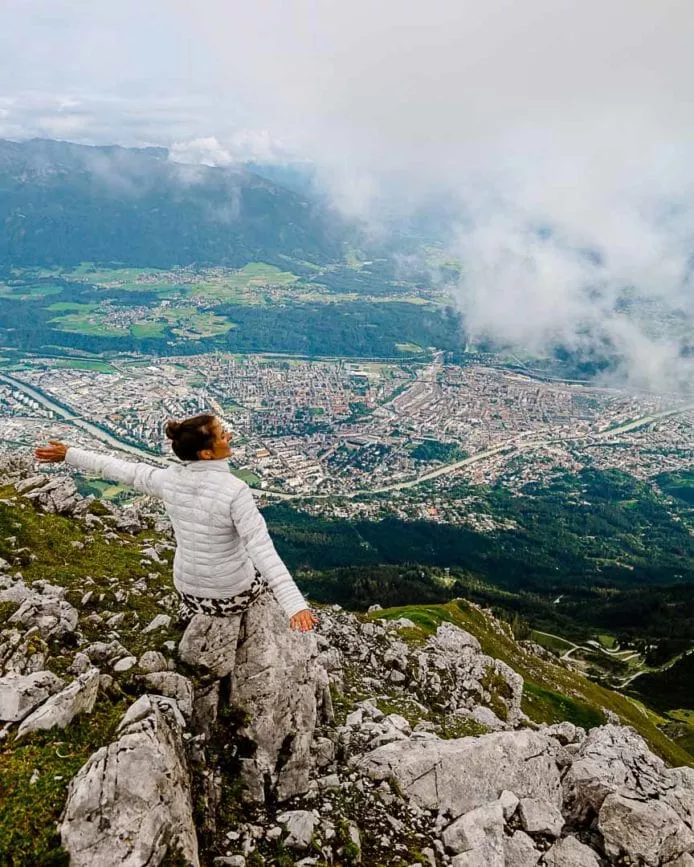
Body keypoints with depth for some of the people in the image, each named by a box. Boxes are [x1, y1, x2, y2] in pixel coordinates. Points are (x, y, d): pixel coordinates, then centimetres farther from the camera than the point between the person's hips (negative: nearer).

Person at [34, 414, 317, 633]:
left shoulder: (168, 479, -14)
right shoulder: (235, 490, -30)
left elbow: (122, 470, 0)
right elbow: (261, 548, -36)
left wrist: (68, 454, 15)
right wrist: (295, 605, -39)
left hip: (190, 592, 4)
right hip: (234, 595, -4)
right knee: (263, 565, 31)